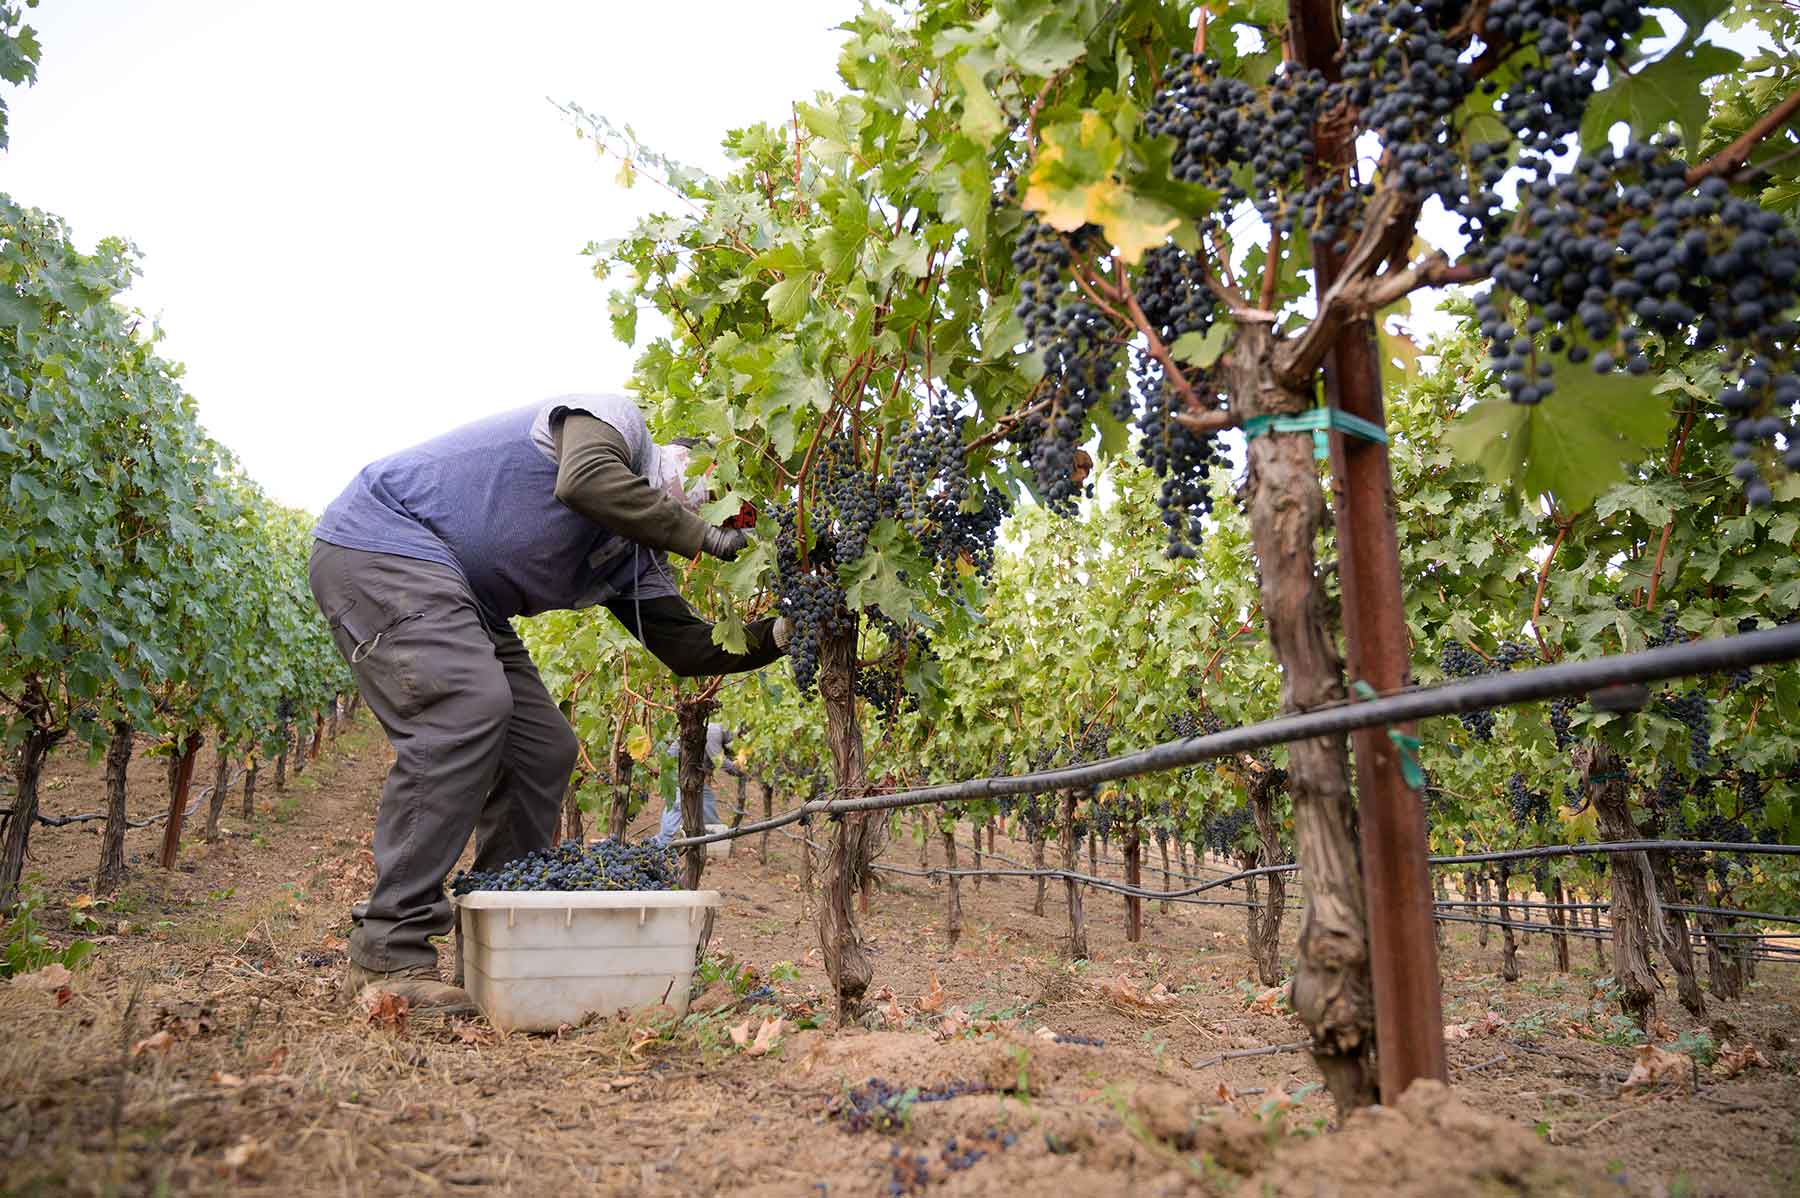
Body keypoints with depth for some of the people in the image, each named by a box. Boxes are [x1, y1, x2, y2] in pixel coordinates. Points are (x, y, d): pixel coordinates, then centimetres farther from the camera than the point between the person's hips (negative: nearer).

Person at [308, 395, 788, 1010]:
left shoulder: (638, 558, 12)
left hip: (460, 600, 10)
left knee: (544, 748, 2)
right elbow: (584, 482, -33)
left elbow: (686, 646, 5)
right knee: (468, 705, -28)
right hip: (379, 540, -10)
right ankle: (388, 955, -23)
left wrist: (776, 636, -6)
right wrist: (701, 536, -25)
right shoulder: (615, 419, -10)